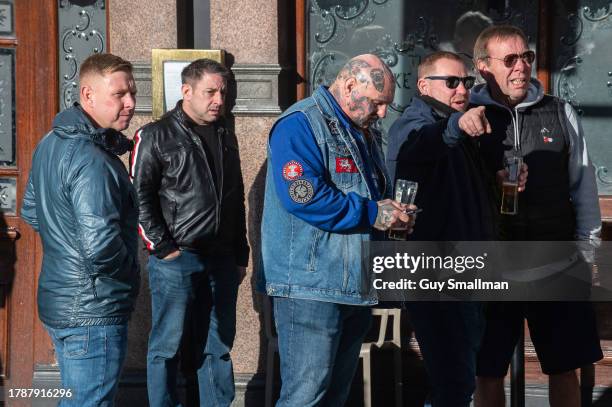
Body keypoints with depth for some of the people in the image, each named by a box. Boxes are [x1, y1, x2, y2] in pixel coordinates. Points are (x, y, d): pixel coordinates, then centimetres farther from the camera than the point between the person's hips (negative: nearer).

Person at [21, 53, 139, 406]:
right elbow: (100, 247, -31)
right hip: (93, 313, -10)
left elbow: (32, 212, 21)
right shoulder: (92, 161, -23)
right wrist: (129, 271, -13)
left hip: (58, 300, 10)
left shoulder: (51, 143, 8)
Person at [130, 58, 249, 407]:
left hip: (222, 260, 6)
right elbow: (139, 198, -8)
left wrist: (241, 256, 17)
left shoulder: (226, 137, 15)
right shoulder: (156, 137, -4)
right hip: (176, 261, -6)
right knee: (167, 347, 1)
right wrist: (163, 248, -12)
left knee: (218, 347, 11)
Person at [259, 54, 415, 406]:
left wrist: (395, 215, 7)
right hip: (311, 286, -9)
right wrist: (371, 214, -20)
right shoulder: (300, 125, -11)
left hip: (357, 284, 9)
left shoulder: (365, 132, 18)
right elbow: (303, 196, -24)